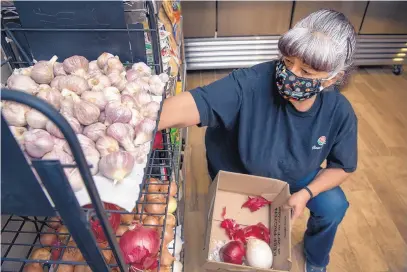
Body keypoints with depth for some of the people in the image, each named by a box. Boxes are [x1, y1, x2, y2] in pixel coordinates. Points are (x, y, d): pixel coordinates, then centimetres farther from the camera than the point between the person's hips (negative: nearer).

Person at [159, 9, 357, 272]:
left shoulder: (340, 113, -25)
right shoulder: (250, 83, -40)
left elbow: (343, 166, -8)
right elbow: (188, 106, -53)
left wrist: (306, 193, -24)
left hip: (296, 177, 3)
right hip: (238, 175, -2)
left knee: (333, 206, -9)